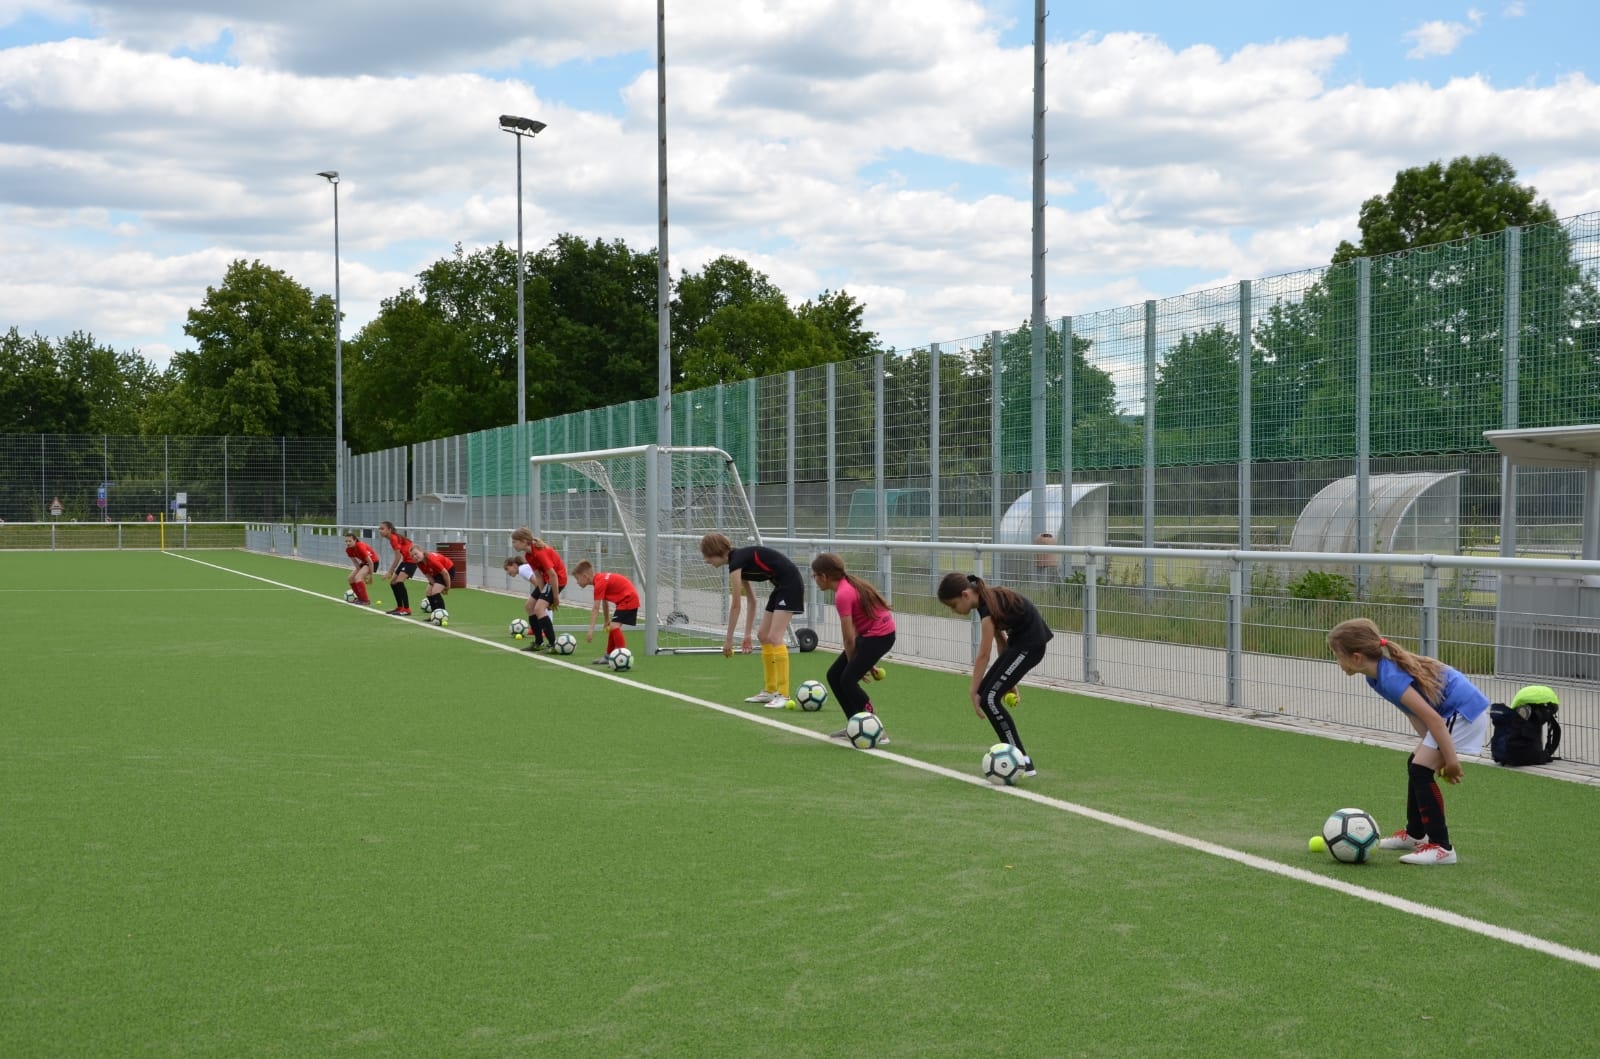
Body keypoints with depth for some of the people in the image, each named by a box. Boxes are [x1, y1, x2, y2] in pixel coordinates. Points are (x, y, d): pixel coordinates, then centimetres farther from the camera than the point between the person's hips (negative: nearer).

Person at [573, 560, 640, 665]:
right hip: (624, 599, 11)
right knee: (612, 627, 20)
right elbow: (605, 602, 21)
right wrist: (607, 619, 30)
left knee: (614, 626, -22)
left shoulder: (599, 583, -21)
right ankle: (609, 655, 33)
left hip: (629, 599, -11)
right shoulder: (600, 578, 8)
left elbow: (595, 609, -26)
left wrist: (591, 630, -27)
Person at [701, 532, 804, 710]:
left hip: (790, 584, -10)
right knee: (763, 636, 11)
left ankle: (783, 695, -17)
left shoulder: (736, 561, -14)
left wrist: (728, 639, -5)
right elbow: (751, 601, 18)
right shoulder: (740, 561, 12)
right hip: (782, 587, 10)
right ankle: (770, 690, 17)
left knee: (774, 638, -15)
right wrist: (747, 634, 17)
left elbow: (736, 605, -12)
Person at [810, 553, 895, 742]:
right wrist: (864, 662, 12)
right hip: (870, 633, 10)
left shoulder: (843, 595, -22)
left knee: (848, 680, -13)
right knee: (834, 675, 10)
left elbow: (849, 639, -17)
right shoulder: (849, 584, 8)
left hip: (879, 635, -10)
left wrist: (853, 664, -3)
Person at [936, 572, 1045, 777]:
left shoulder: (988, 606, -23)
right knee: (985, 694, 6)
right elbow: (1001, 638, 13)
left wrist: (974, 692, -13)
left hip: (1030, 644, -9)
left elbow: (983, 655, -19)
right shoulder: (988, 598, 4)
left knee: (989, 698, -11)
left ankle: (1023, 762, -9)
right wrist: (1007, 676, 16)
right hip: (1018, 642, 9)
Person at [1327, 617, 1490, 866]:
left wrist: (1450, 759, -23)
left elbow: (1432, 718, -30)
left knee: (1421, 770, -14)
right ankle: (1414, 834, 35)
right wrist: (1434, 748, 11)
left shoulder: (1390, 678, -28)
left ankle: (1441, 847, -9)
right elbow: (1413, 712, 11)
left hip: (1463, 712, -11)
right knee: (1416, 764, 19)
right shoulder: (1379, 672, 2)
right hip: (1453, 711, 11)